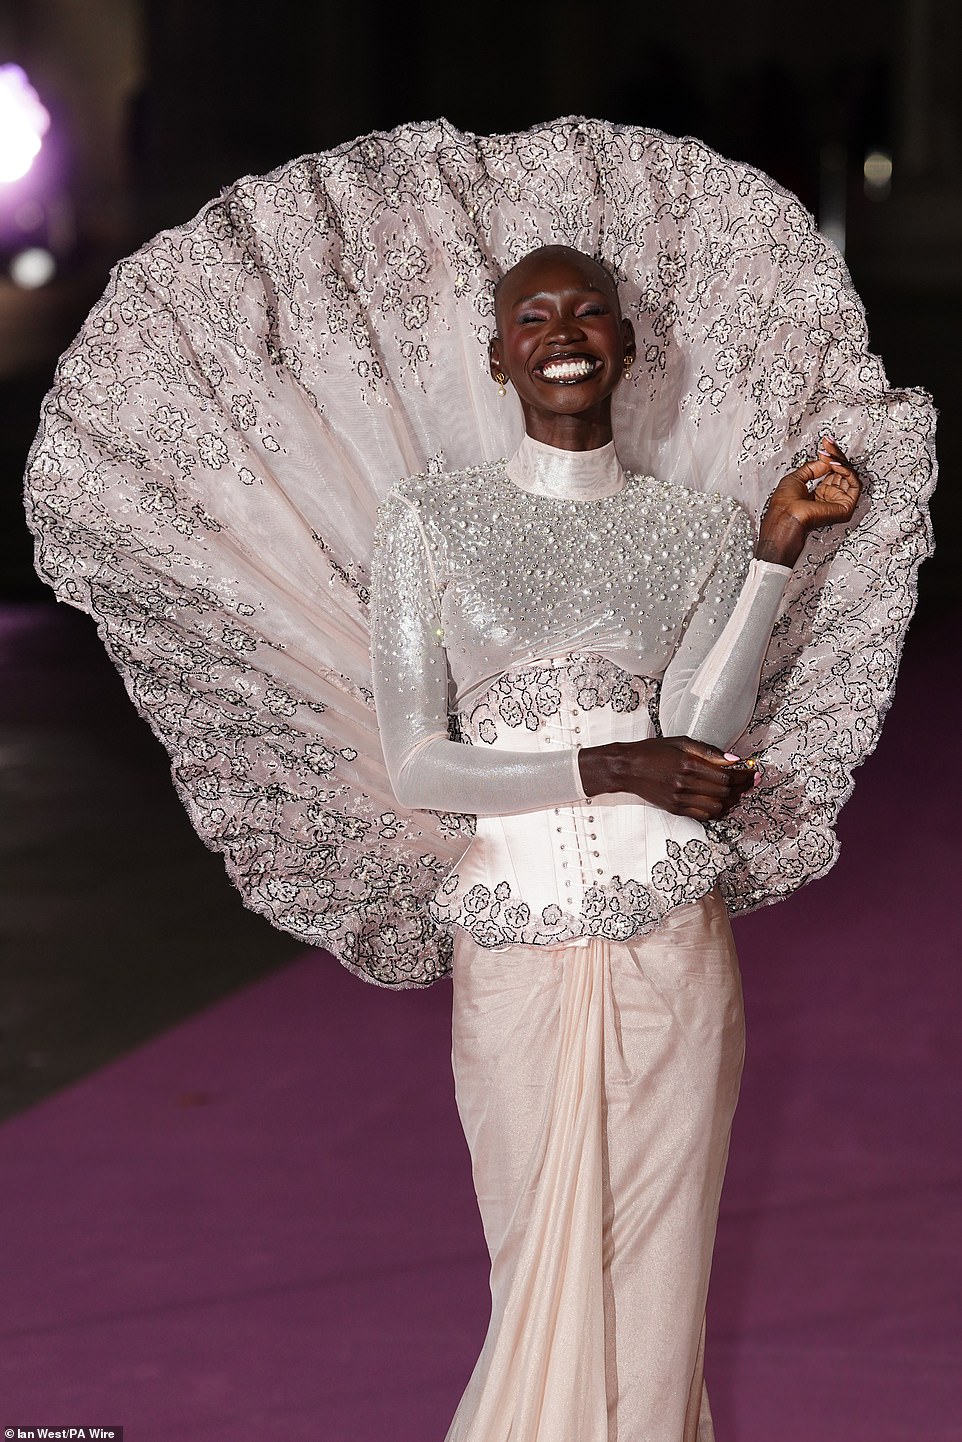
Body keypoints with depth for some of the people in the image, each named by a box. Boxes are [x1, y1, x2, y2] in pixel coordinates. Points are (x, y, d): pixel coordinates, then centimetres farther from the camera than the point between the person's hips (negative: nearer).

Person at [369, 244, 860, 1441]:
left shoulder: (701, 531, 6)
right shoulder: (429, 523, 0)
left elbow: (696, 730, -8)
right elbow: (415, 765, -4)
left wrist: (781, 541, -12)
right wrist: (611, 770, -13)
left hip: (670, 942, 1)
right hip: (515, 952, -1)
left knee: (657, 1265, 7)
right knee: (543, 1267, 7)